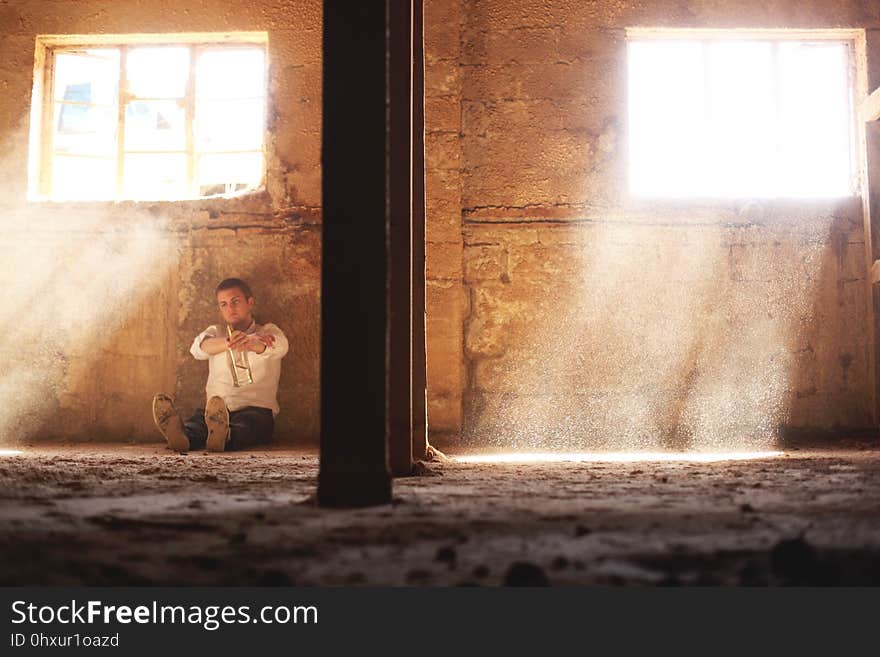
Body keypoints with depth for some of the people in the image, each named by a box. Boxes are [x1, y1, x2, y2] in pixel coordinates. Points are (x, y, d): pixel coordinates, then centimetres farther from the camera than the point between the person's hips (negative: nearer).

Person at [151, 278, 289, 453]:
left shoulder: (268, 332, 14)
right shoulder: (216, 332, 22)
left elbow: (279, 346, -14)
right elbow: (198, 348, -5)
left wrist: (250, 342, -40)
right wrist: (229, 342, -30)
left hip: (257, 408, -2)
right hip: (215, 411, 2)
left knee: (247, 424, -37)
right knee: (198, 421, -31)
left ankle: (223, 437, -67)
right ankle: (183, 436, -62)